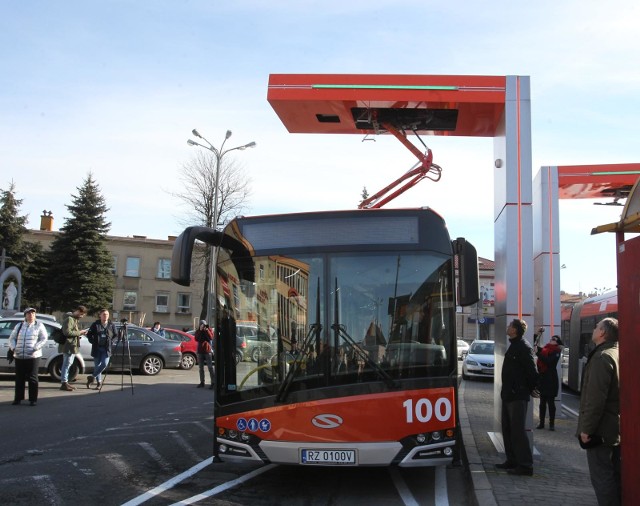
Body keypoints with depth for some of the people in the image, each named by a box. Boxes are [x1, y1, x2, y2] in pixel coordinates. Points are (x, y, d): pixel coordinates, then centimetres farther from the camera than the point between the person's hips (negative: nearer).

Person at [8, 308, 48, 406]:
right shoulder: (19, 326, 15)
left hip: (33, 356, -3)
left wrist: (35, 348, -13)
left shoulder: (39, 326, 5)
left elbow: (44, 339, -1)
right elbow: (12, 338, 17)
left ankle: (33, 399, 5)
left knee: (32, 378, -2)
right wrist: (13, 348, -2)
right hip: (19, 356, 3)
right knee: (19, 378, 8)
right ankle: (18, 398, 17)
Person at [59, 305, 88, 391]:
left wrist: (80, 332, 10)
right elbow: (67, 332, -24)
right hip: (68, 346, -10)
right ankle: (64, 383, -5)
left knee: (67, 364, 13)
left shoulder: (74, 319, 20)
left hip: (73, 346, 10)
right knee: (67, 364, -8)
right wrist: (79, 332, -18)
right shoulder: (69, 319, -14)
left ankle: (65, 382, 19)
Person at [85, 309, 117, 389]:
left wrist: (111, 342, -2)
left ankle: (92, 377, 4)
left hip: (106, 348, 0)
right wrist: (93, 342, -4)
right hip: (97, 348, 0)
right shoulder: (95, 324, 1)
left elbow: (116, 335, 12)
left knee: (104, 364, -14)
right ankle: (99, 382, 14)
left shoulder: (111, 325, 3)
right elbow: (89, 334, 8)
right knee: (97, 365, 3)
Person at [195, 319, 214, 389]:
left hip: (207, 351, -3)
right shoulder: (198, 331, 7)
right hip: (200, 351, 3)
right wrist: (200, 330, -17)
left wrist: (207, 330, -18)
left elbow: (211, 337, -13)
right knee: (201, 368, 7)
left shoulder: (209, 330, 3)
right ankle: (202, 382, 14)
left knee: (210, 367, -9)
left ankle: (213, 383, -12)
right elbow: (196, 339, -10)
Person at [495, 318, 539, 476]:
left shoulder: (523, 347, -16)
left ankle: (525, 465, -3)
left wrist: (532, 388, -10)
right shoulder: (513, 346, 15)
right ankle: (512, 461, 23)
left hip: (518, 396, -10)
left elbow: (531, 370, -19)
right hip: (508, 395, 10)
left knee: (517, 430, -8)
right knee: (507, 428, 14)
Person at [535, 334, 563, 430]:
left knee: (550, 402, 0)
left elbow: (549, 361, -21)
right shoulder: (544, 349, 11)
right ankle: (541, 422, 15)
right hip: (542, 379, 6)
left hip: (551, 380, -6)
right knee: (542, 402, 10)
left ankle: (552, 423, 7)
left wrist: (538, 353, -22)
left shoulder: (556, 351, -7)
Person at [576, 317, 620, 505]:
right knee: (616, 474, 15)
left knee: (601, 476, -4)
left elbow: (595, 398, -23)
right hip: (618, 427, 9)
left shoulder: (602, 357, -18)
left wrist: (587, 428, -18)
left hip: (602, 428, -9)